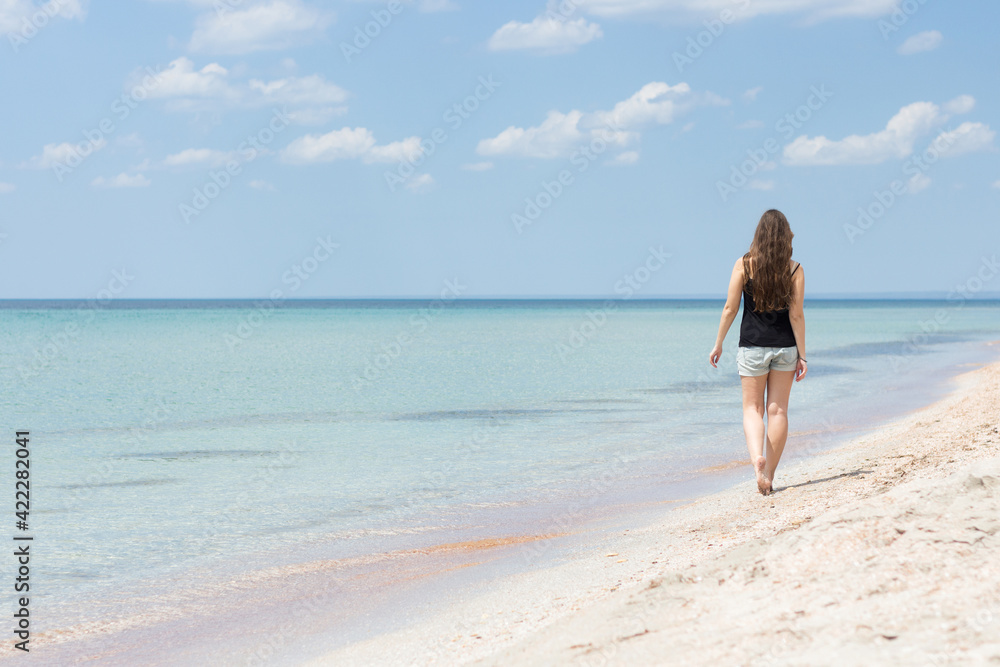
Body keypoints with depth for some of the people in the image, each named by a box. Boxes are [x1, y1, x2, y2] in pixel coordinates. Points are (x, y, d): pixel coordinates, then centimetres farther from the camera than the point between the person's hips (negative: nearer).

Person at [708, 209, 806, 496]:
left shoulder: (744, 264, -6)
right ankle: (769, 475, 10)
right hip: (785, 346, 1)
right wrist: (802, 355, -2)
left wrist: (718, 343, 5)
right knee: (778, 410, 8)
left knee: (753, 409, 7)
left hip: (753, 346, -1)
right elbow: (796, 315, -7)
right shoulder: (795, 269, -5)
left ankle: (757, 456, -21)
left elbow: (730, 307, -5)